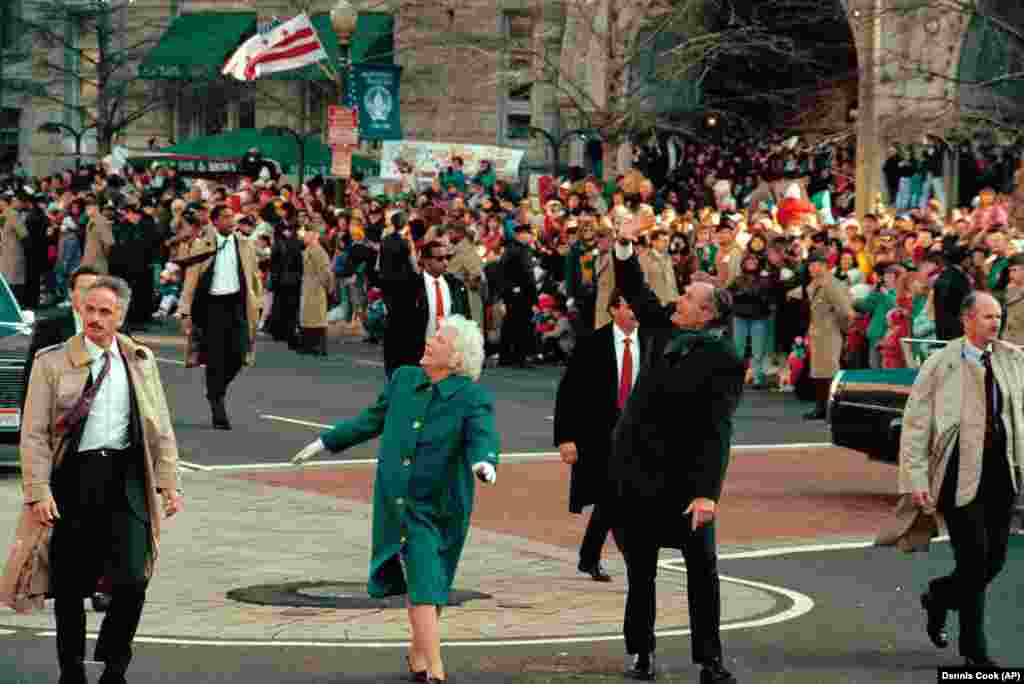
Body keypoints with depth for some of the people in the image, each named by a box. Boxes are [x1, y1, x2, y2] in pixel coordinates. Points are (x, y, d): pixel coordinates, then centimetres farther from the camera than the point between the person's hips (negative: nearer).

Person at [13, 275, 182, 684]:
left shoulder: (140, 362, 10)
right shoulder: (52, 362, 2)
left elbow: (161, 429, 13)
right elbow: (34, 434, -1)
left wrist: (168, 482, 6)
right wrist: (38, 492, -10)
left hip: (126, 475, 1)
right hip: (73, 476, -1)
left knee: (133, 580, -9)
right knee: (70, 587, 5)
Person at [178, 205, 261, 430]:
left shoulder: (244, 246, 8)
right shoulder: (202, 246, 0)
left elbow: (254, 278, 15)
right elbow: (191, 281, -1)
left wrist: (256, 306, 10)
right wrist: (186, 312, -6)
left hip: (237, 303, 3)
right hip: (212, 304, -2)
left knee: (237, 356, -5)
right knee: (215, 359, -2)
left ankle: (216, 390, 25)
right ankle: (218, 413, 5)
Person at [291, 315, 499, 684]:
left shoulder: (473, 398, -11)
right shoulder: (404, 379, 4)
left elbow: (483, 436, -27)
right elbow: (372, 419, 17)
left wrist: (484, 461, -49)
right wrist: (325, 442, 23)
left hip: (438, 509, -3)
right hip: (396, 503, 3)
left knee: (426, 584, 5)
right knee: (419, 582, 2)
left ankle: (419, 653, 28)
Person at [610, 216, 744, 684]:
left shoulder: (723, 361, -15)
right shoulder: (664, 329, 3)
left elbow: (716, 432, -20)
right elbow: (635, 292, 20)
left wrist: (707, 491, -26)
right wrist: (625, 248, 7)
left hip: (684, 478, -6)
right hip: (638, 470, 6)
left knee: (702, 568, 2)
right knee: (640, 570, 13)